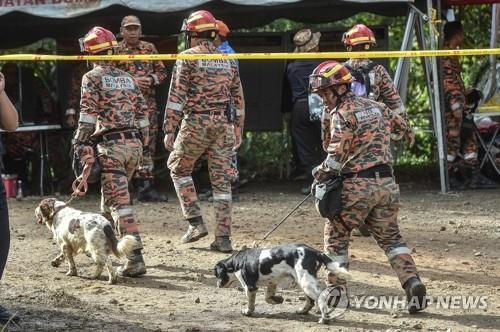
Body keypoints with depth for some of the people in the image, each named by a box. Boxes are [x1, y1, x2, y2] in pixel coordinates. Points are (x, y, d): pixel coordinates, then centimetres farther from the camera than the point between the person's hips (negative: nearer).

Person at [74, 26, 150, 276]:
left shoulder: (92, 77, -1)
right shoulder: (127, 78, 17)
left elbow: (88, 112, -11)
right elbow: (142, 111, 15)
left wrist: (79, 143, -9)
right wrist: (143, 143, 20)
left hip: (111, 145, -6)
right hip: (134, 144, 7)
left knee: (119, 201, -10)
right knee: (113, 193, 24)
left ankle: (135, 258, -19)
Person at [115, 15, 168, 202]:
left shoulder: (149, 48, 13)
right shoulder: (115, 51, 2)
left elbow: (162, 71, 15)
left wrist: (151, 79, -6)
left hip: (148, 103, 4)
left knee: (148, 145, 5)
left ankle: (146, 188, 9)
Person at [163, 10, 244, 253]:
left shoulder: (188, 58, -3)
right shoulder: (228, 60, 13)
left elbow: (176, 96, -9)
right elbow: (238, 99, 15)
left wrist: (169, 130, -8)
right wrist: (238, 131, 21)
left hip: (196, 123, -4)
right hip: (224, 124, 4)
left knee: (178, 167, 15)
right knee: (221, 179, 6)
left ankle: (195, 222, 6)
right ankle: (223, 236, 4)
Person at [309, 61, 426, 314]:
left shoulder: (342, 114, -10)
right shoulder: (374, 106, 11)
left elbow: (337, 155, -15)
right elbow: (400, 126, 25)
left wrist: (320, 173, 1)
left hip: (358, 185, -6)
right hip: (387, 183, 7)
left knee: (336, 234, 10)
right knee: (390, 236, 13)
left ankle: (336, 290, 11)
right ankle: (412, 282, -5)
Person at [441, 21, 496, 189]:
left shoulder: (452, 54, 18)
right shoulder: (446, 56, -15)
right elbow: (447, 82, -20)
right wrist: (456, 106, -22)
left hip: (459, 106, 11)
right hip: (451, 107, -11)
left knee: (469, 140, 10)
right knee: (452, 141, -6)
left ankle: (474, 176, 13)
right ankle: (450, 177, -1)